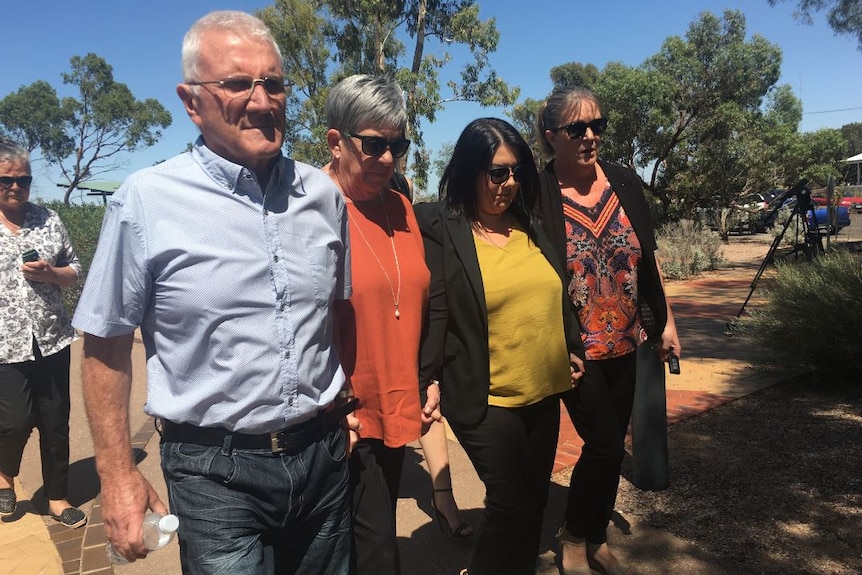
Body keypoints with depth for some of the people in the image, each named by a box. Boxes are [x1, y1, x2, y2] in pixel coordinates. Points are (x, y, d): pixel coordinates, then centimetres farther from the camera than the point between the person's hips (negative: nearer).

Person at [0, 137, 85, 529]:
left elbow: (74, 270, 11)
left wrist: (50, 273, -11)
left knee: (56, 423, 9)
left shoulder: (48, 219, 5)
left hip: (52, 341, 3)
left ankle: (57, 497, 26)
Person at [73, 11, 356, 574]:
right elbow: (106, 345, -4)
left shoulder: (323, 193, 0)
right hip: (217, 470, -4)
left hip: (323, 454, 4)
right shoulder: (146, 202, -11)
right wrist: (117, 474, -3)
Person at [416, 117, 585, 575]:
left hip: (544, 392, 7)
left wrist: (573, 348, 17)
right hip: (485, 399, -6)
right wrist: (429, 382, -18)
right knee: (511, 504, 1)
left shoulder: (528, 224, 9)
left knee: (533, 501, 18)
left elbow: (557, 294, 17)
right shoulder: (440, 228, -10)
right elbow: (431, 312, -15)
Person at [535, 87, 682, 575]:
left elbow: (648, 259, 9)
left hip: (625, 344, 5)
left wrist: (666, 322, 9)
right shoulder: (538, 195, -12)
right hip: (577, 350, -5)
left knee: (610, 446, 14)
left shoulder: (625, 183, 3)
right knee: (606, 446, -2)